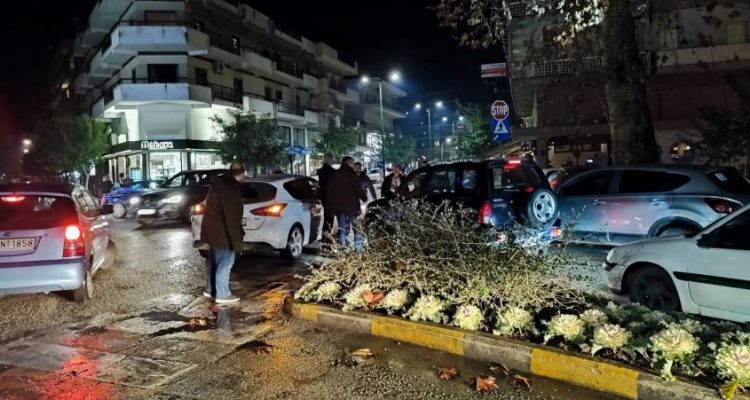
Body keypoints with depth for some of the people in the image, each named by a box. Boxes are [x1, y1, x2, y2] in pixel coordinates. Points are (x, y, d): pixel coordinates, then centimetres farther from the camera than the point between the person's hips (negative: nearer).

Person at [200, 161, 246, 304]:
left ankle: (210, 289, 32)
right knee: (225, 263, 1)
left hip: (212, 229, 10)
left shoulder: (218, 184, 8)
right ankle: (222, 295, 9)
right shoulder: (230, 190, -24)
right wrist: (237, 241, -21)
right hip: (222, 232, -10)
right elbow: (232, 218, -25)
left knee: (214, 261, 20)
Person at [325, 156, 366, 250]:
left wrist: (330, 204, 18)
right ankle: (358, 248, -2)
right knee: (357, 228, 2)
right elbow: (358, 190, -11)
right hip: (351, 206, -5)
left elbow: (328, 190, 12)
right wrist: (364, 198, 6)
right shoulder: (352, 175, -9)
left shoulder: (333, 175, 9)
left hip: (337, 206, 5)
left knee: (342, 229, 14)